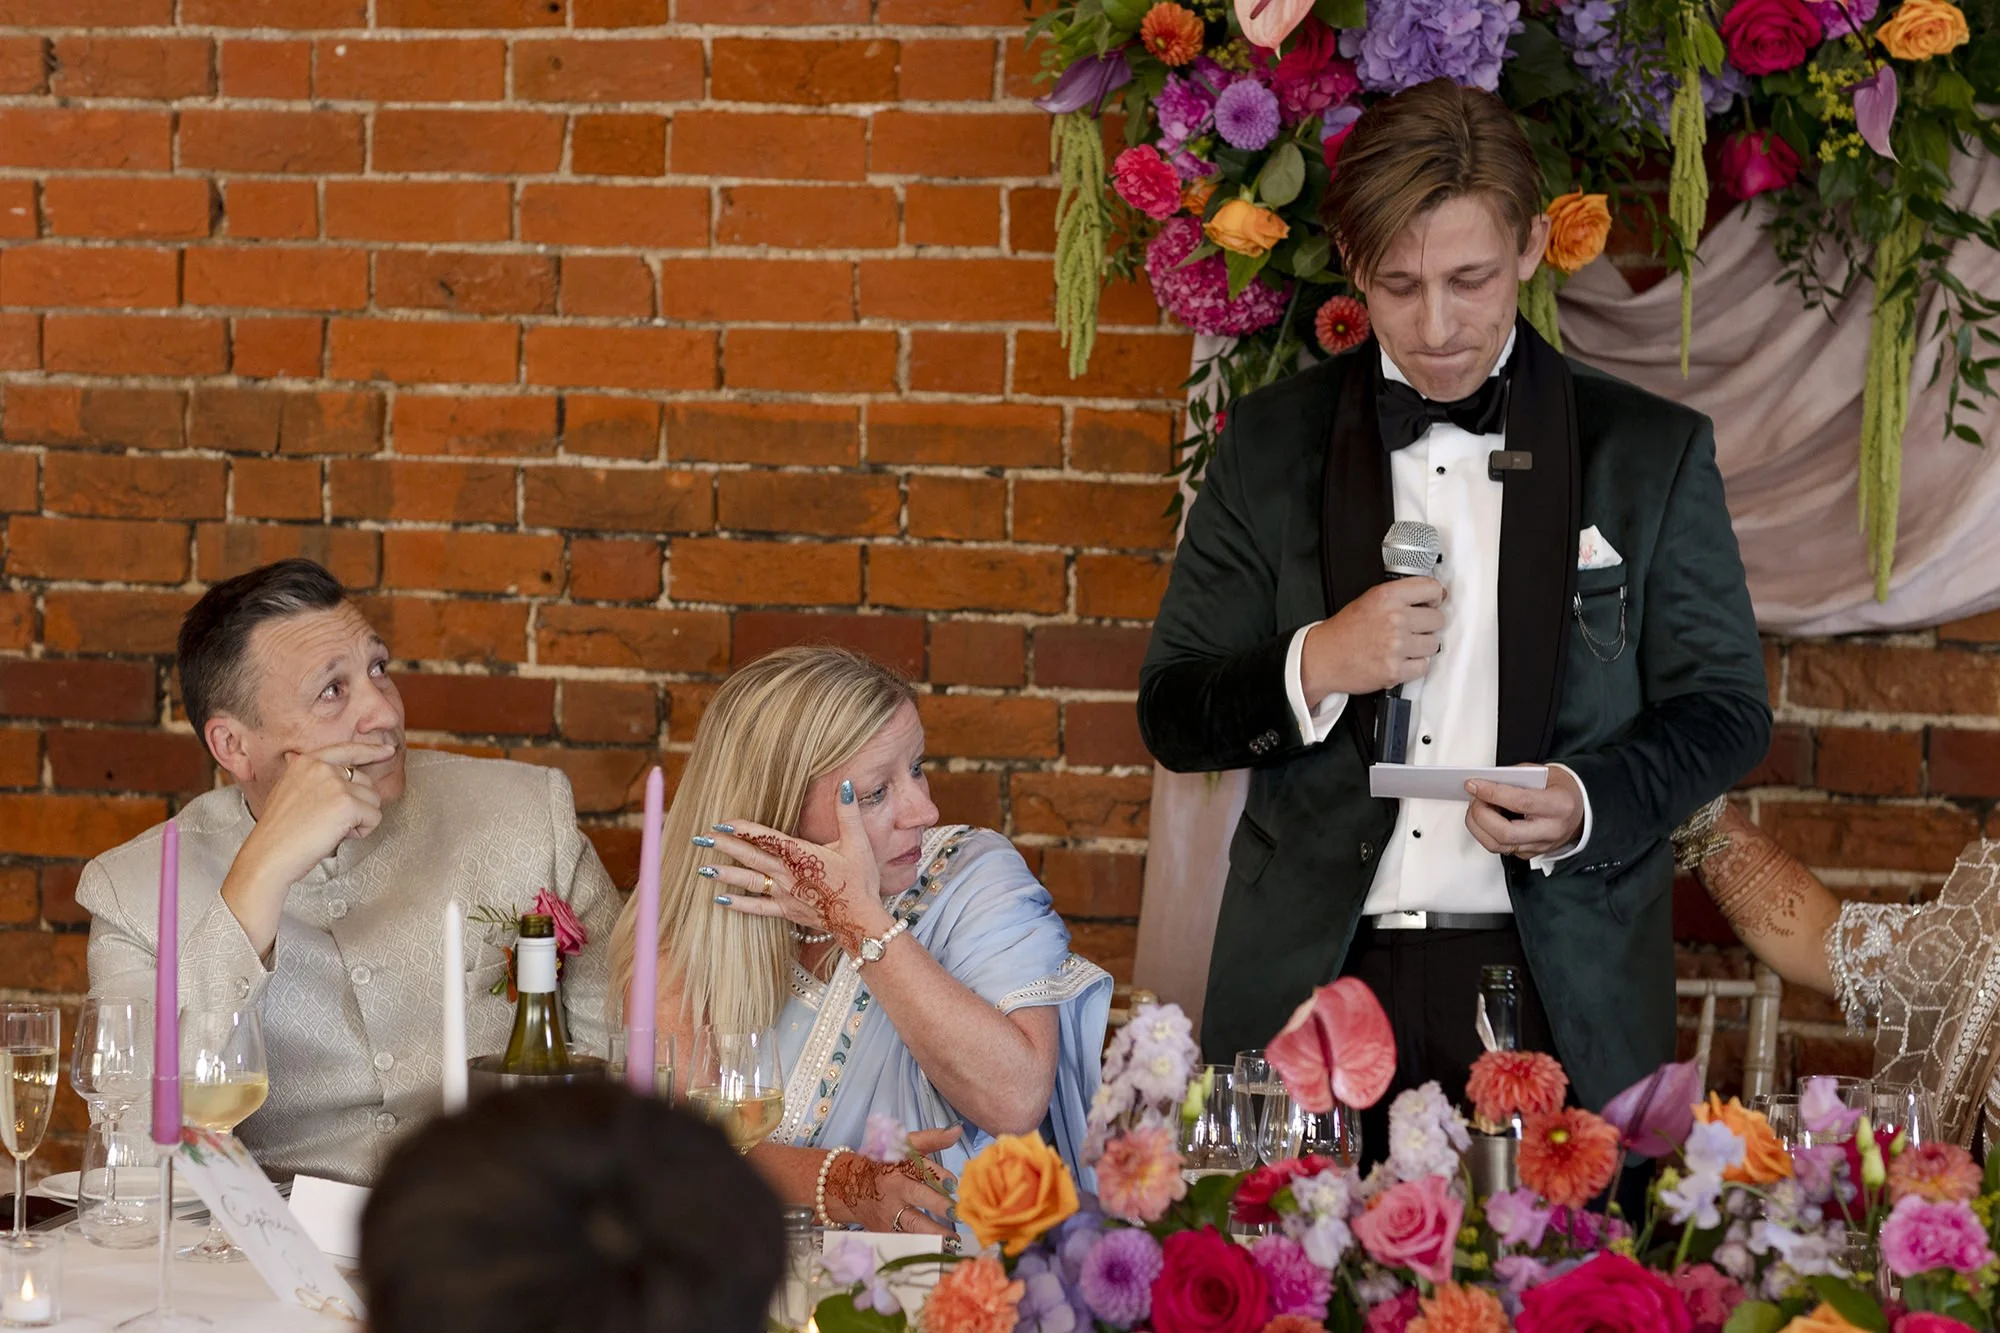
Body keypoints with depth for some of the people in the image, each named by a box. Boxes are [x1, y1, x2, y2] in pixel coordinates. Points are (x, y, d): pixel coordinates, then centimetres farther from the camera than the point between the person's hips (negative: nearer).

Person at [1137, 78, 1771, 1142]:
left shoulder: (1651, 450, 6)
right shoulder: (1270, 445, 9)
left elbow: (1723, 709, 8)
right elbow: (1171, 714, 9)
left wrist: (1591, 804, -12)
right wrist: (1313, 669, -11)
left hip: (1559, 995, -1)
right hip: (1313, 977, 1)